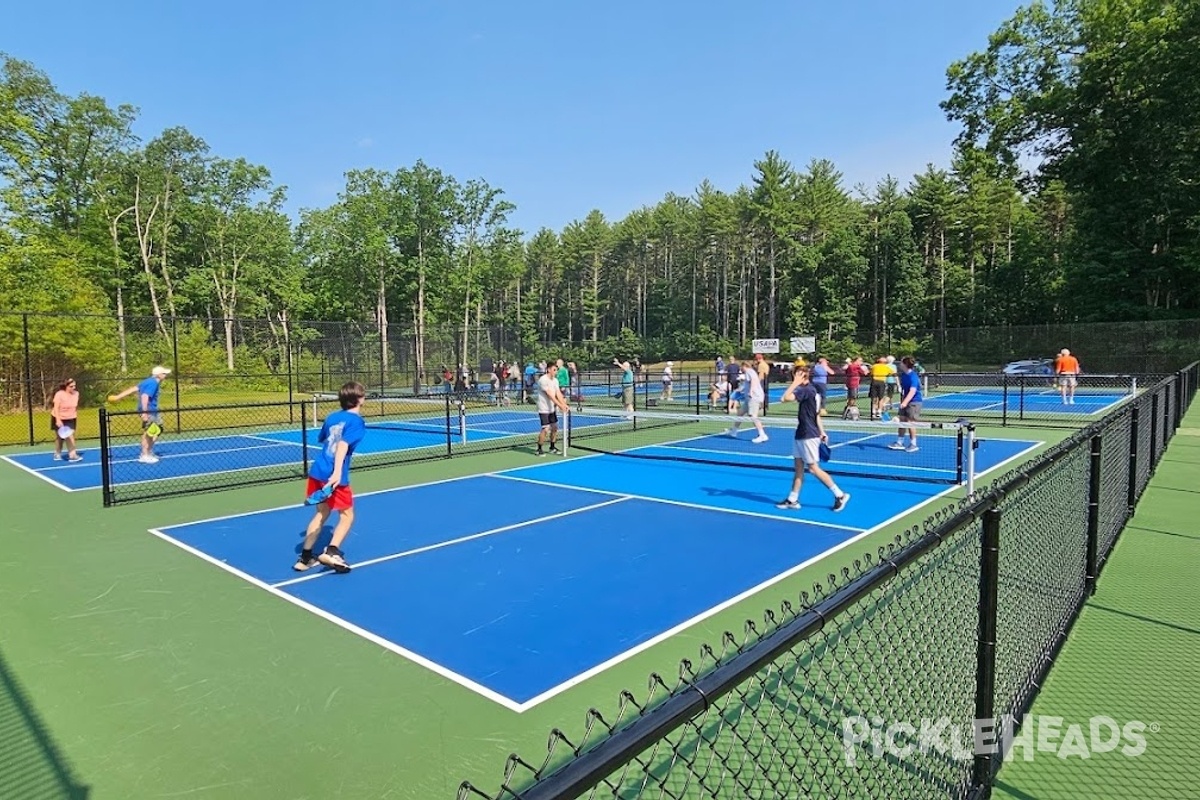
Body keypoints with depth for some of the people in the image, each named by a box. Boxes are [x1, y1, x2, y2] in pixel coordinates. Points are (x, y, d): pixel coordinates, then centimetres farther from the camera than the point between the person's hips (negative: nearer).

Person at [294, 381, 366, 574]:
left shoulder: (332, 417, 13)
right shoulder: (356, 421, -8)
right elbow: (343, 445, -22)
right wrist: (337, 472, -32)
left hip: (317, 471, 7)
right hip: (335, 475, -7)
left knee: (321, 513, 20)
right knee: (347, 515, 9)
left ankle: (305, 557, 21)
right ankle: (331, 552, -8)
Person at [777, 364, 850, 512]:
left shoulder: (805, 390, -19)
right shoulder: (810, 390, 12)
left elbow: (785, 398, -30)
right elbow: (817, 414, 18)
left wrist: (795, 383, -22)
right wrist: (822, 432, 22)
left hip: (808, 436, -10)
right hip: (802, 434, 10)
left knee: (813, 468, -3)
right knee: (798, 467, 10)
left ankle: (840, 495, 5)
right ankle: (792, 500, 14)